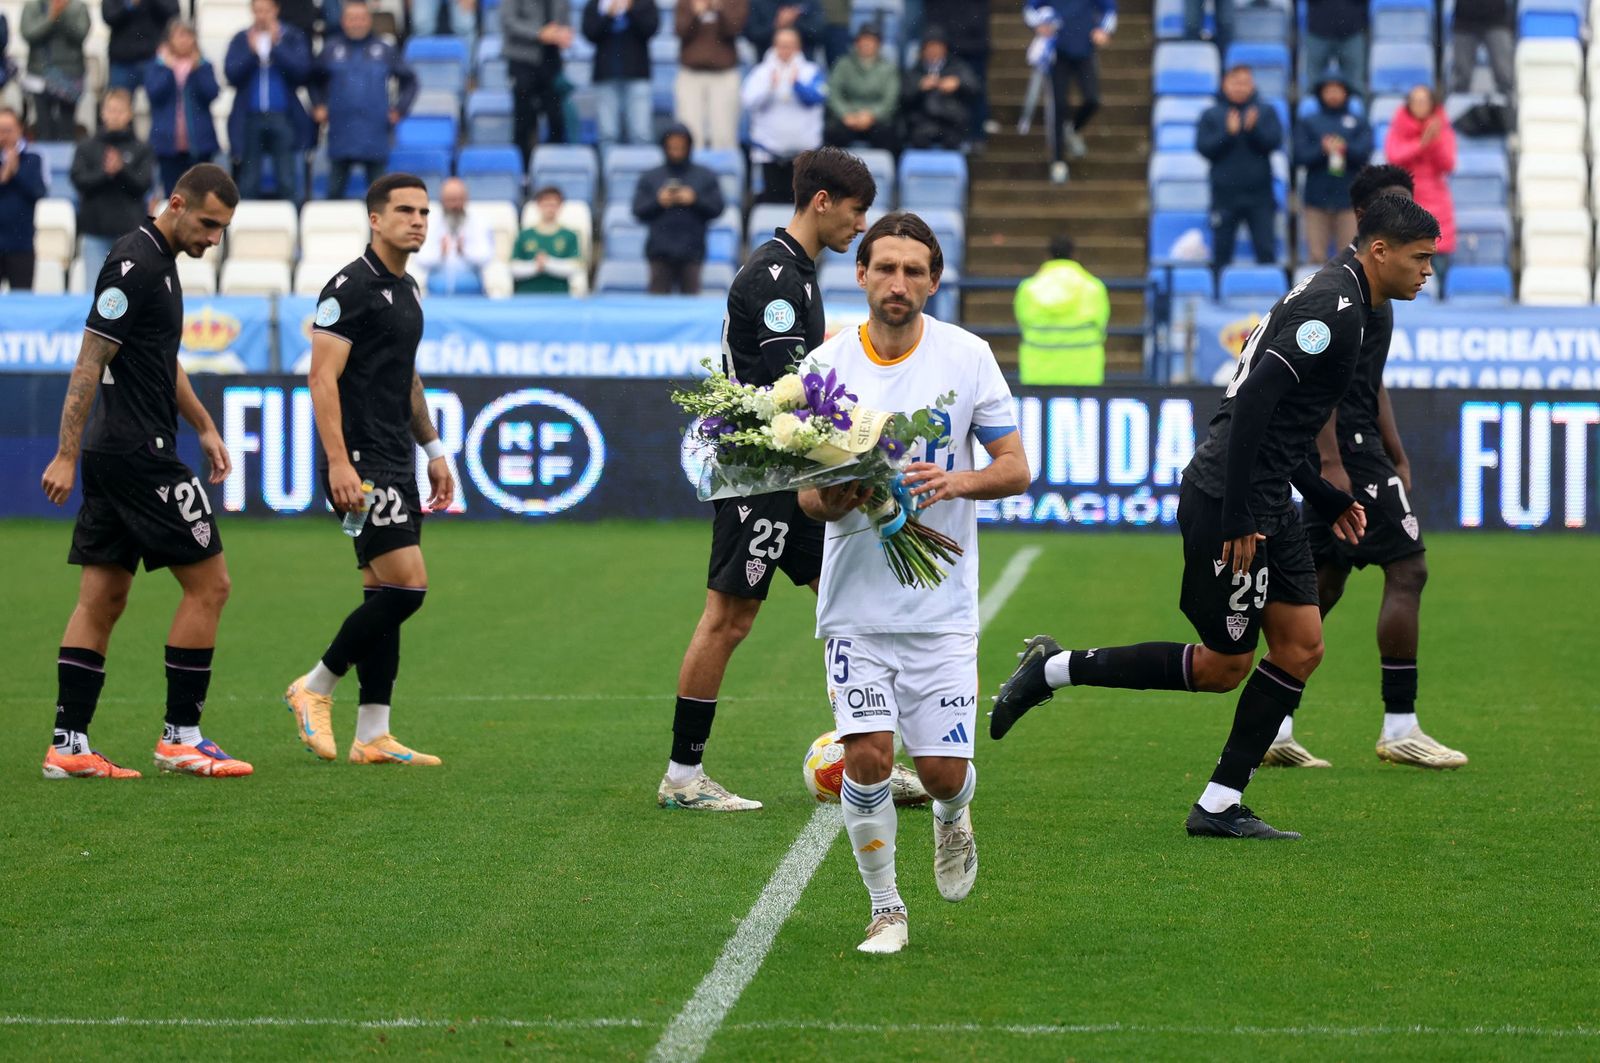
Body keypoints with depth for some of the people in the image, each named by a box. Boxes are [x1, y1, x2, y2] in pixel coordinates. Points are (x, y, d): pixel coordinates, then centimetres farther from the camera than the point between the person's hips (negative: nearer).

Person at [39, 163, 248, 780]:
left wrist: (204, 427, 29)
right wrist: (67, 455, -20)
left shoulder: (158, 262, 16)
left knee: (102, 600, 7)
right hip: (140, 454, -10)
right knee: (208, 584, -4)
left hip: (115, 454, 10)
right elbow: (89, 362, -18)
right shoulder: (135, 264, -15)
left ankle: (69, 745, 6)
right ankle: (180, 736, 1)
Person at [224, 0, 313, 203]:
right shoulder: (241, 40, 6)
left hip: (283, 117, -1)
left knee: (287, 182, -3)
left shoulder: (292, 38, 3)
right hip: (250, 118, 1)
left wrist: (276, 46, -13)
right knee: (249, 185, 5)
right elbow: (231, 73, -3)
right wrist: (251, 51, -14)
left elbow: (302, 70, -9)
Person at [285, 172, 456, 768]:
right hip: (360, 465, -9)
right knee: (407, 584, -15)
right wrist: (338, 462, -24)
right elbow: (323, 377, -17)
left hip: (397, 466, 9)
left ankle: (372, 735, 8)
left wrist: (433, 451, 25)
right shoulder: (350, 288, -11)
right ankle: (315, 688, 0)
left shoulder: (407, 291, 16)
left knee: (385, 595, 7)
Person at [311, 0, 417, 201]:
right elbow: (314, 81, 18)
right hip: (340, 137, 0)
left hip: (375, 137, 0)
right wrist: (317, 107, 7)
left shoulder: (385, 51, 5)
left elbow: (409, 81, 12)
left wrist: (400, 109, 2)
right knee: (335, 190, 5)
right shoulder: (330, 49, 6)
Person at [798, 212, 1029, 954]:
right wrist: (828, 499, -21)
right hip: (856, 600, 0)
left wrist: (957, 481, -21)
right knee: (866, 754, -12)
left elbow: (1015, 468, -1)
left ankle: (952, 820, 36)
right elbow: (806, 492, 3)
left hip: (942, 605, 0)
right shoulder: (827, 364, -1)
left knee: (943, 772, -2)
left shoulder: (967, 357, -2)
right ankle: (885, 907, 7)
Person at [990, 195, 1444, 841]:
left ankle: (1220, 805, 7)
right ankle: (1054, 670, 10)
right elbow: (1254, 399, -25)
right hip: (1226, 501, -10)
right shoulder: (1334, 308, -17)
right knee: (1222, 666, 0)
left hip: (1266, 504, 10)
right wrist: (1237, 520, -24)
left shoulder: (1334, 301, 16)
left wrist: (1328, 500, 23)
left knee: (1301, 647, 5)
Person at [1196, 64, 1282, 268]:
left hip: (1259, 192, 0)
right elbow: (1203, 147, -3)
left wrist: (1254, 128, -19)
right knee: (1221, 251, 4)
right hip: (1224, 192, 0)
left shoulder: (1267, 112, 8)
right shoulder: (1211, 115, 7)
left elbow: (1275, 142, -4)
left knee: (1266, 250, -4)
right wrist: (1227, 133, -15)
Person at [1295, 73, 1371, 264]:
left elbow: (1364, 153, -1)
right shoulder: (1307, 123, 13)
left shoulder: (1359, 123, 13)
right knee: (1316, 255, -5)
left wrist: (1345, 148, -19)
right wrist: (1322, 149, -15)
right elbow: (1300, 156, 1)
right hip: (1317, 196, 0)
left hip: (1349, 196, 0)